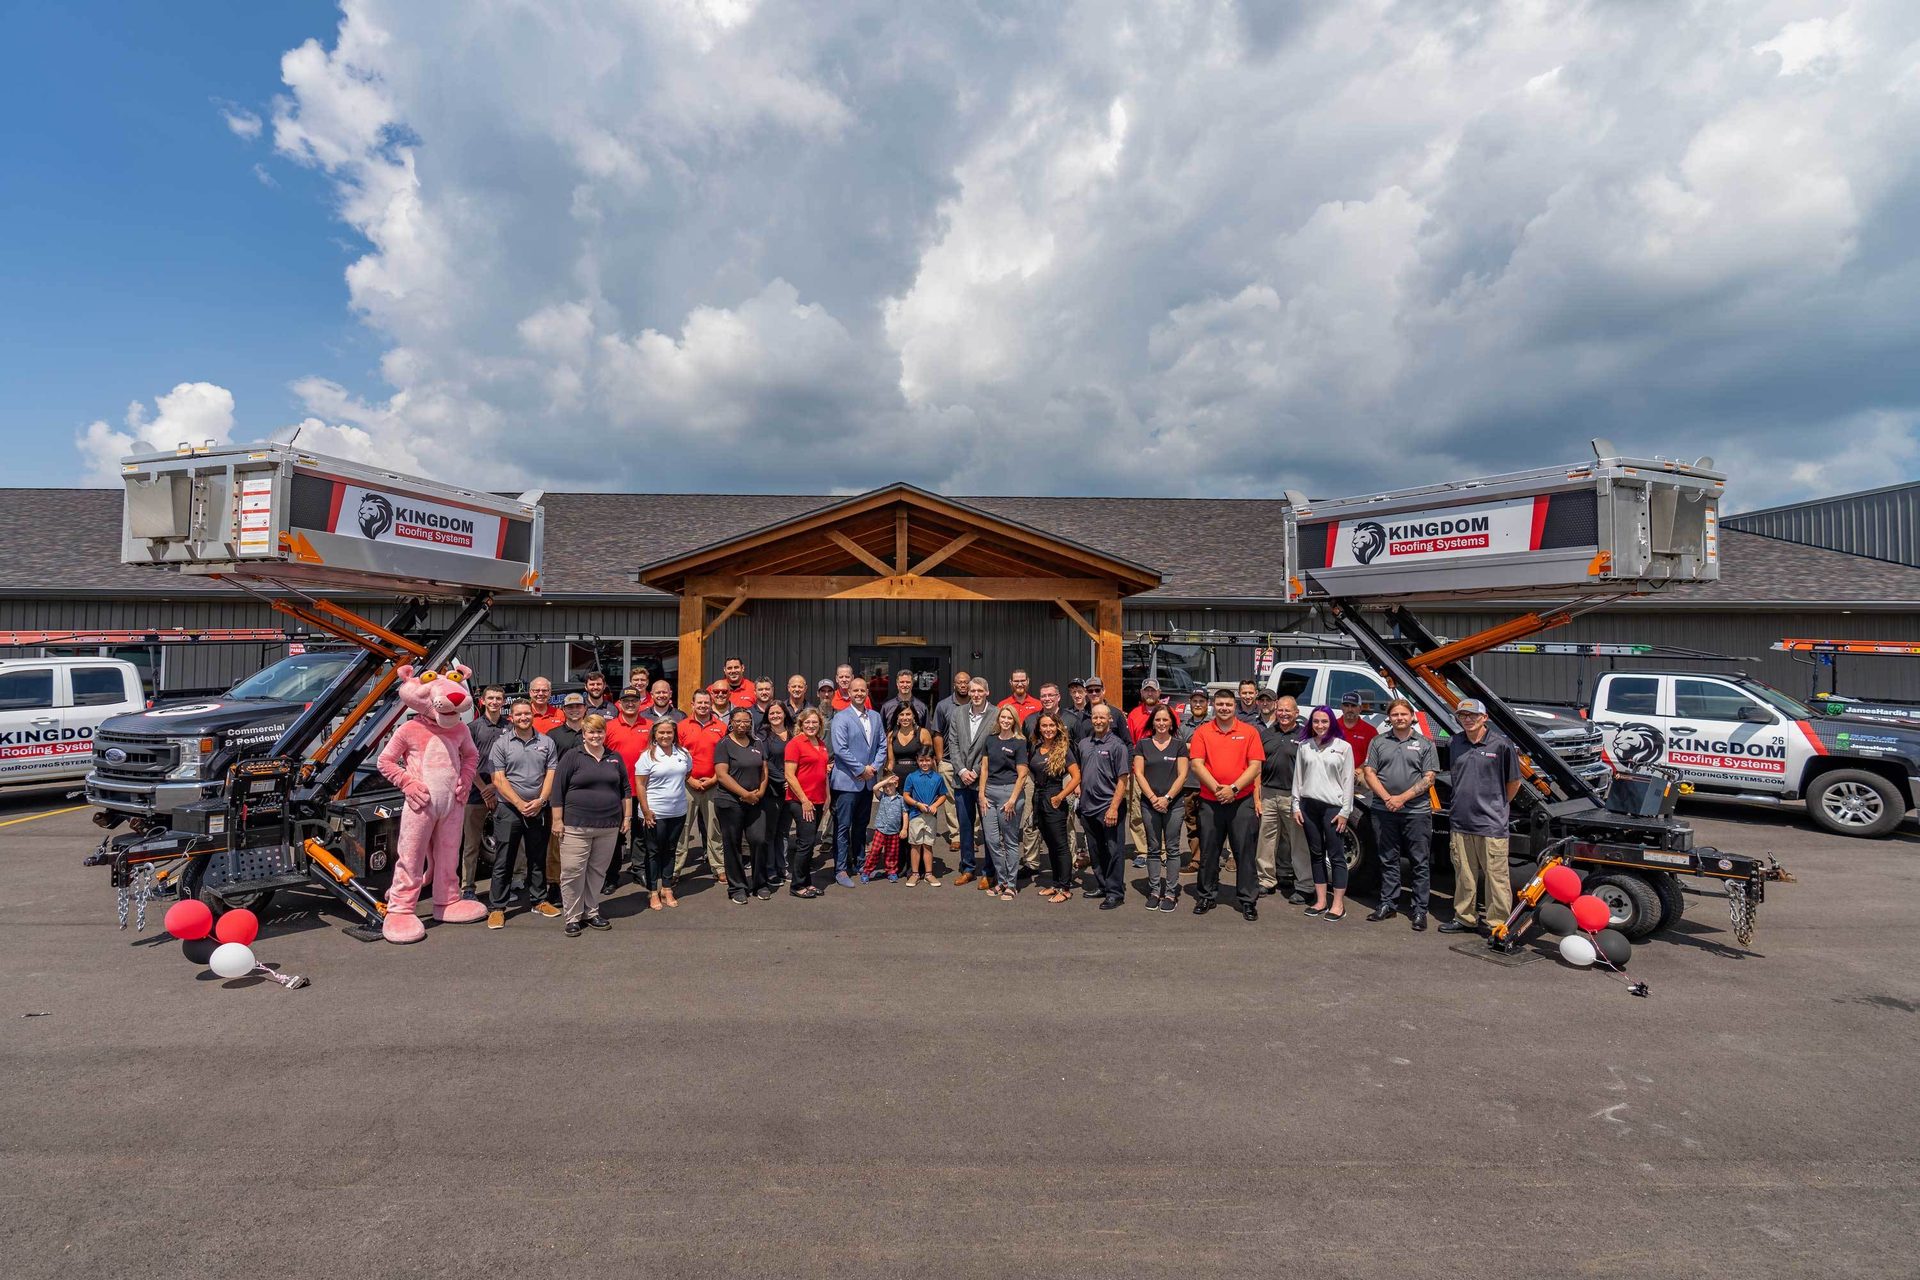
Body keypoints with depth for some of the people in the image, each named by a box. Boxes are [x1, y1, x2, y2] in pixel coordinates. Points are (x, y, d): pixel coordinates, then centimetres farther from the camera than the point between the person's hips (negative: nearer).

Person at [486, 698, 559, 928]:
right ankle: (496, 907, 12)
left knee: (538, 859, 12)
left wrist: (540, 800, -12)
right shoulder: (501, 743, -1)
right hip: (509, 810, -2)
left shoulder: (546, 742, 6)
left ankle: (539, 900, 24)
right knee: (503, 861, 3)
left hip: (538, 811, 2)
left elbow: (551, 775, 3)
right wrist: (520, 804, -14)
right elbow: (499, 780, -6)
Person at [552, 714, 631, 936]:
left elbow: (625, 788, 15)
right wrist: (558, 820, -8)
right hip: (576, 826, -4)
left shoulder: (615, 758, 11)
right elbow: (558, 790, -4)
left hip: (608, 826, 4)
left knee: (598, 871, 11)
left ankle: (591, 913, 24)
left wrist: (627, 817, 11)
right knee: (573, 872, -1)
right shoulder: (572, 757, -2)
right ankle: (573, 918, 11)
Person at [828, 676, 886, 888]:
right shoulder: (841, 718, -7)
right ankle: (841, 870, 5)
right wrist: (861, 770, -14)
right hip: (847, 781, -6)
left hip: (868, 781, 6)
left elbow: (882, 745, 11)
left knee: (861, 825, 15)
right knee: (843, 827, -1)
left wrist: (874, 767, -4)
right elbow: (840, 749, -15)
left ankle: (858, 863, 26)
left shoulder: (875, 717, 11)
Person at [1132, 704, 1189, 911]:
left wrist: (1167, 797, -11)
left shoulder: (1179, 745, 4)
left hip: (1174, 803, -1)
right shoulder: (1143, 744, 6)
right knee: (1153, 849, 8)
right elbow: (1138, 773, 2)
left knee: (1172, 849, 3)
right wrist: (1153, 798, -9)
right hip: (1149, 803, 1)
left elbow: (1182, 775, -2)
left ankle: (1171, 892, 10)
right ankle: (1154, 891, 16)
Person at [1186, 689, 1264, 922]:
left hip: (1242, 801, -1)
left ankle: (1248, 900, 15)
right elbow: (1197, 764, -4)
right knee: (1208, 852, 10)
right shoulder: (1202, 732, 3)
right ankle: (1206, 896, 23)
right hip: (1210, 801, 1)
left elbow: (1255, 766, -4)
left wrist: (1234, 788, -14)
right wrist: (1216, 788, -14)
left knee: (1245, 852, 4)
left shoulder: (1248, 731, 2)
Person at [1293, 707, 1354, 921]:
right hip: (1309, 806, 4)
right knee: (1316, 854, 10)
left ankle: (1338, 905, 6)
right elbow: (1298, 778, 10)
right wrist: (1296, 806, 6)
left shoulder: (1343, 747, 0)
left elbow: (1348, 781, -2)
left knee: (1336, 856, -1)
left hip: (1333, 806, -3)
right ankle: (1321, 901, 18)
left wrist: (1345, 811, -6)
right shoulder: (1304, 746, 9)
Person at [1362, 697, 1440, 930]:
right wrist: (1386, 798, -10)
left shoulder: (1424, 744, 3)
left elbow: (1428, 779, -3)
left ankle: (1419, 910, 11)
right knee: (1388, 860, 11)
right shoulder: (1378, 742, 9)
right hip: (1384, 812, 2)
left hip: (1416, 811, -2)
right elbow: (1369, 773, 4)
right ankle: (1387, 904, 20)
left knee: (1420, 863, 3)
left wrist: (1402, 798, -13)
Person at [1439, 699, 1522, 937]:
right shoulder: (1453, 743, 6)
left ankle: (1496, 923, 12)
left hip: (1491, 823, -5)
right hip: (1460, 821, 5)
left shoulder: (1501, 745, -7)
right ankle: (1465, 917, 26)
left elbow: (1514, 782, 3)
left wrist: (1498, 806, 10)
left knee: (1495, 875, 2)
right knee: (1464, 874, 14)